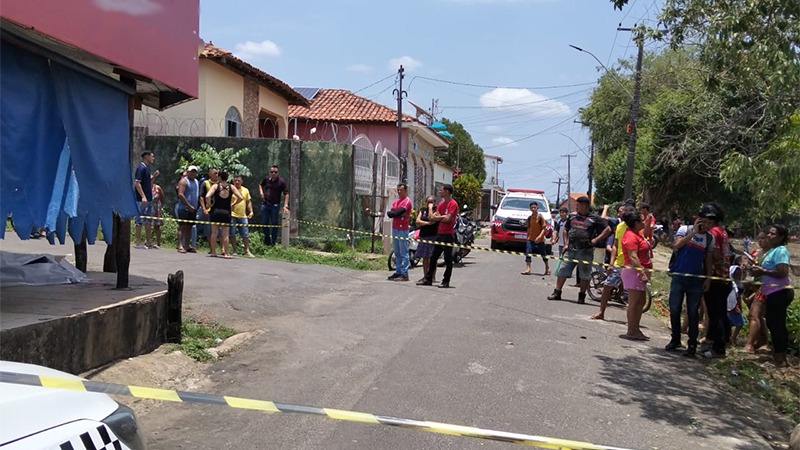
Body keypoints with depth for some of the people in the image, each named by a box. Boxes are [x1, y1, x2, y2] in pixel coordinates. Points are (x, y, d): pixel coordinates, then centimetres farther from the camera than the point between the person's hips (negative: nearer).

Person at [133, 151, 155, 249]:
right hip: (142, 199, -10)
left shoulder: (147, 168, 16)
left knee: (148, 221, 12)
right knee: (140, 220, -4)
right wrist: (143, 196, -24)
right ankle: (138, 242, 0)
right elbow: (137, 183, -19)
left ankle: (149, 242, 18)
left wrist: (153, 176, 10)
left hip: (148, 198, 10)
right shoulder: (141, 168, -12)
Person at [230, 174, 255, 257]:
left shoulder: (246, 190, 13)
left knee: (245, 234, 3)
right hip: (232, 215, -3)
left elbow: (249, 202, 17)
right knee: (232, 234, 1)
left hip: (243, 216, 3)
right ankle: (234, 250, 12)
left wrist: (251, 211, 9)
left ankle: (247, 251, 10)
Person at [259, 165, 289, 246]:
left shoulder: (281, 181, -12)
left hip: (275, 205, -4)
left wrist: (285, 205, -24)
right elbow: (260, 184, 22)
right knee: (264, 223, 10)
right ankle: (267, 241, 24)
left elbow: (286, 194, -15)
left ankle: (274, 242, 13)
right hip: (265, 204, 4)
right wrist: (261, 192, 2)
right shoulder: (266, 179, 0)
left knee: (275, 223, 2)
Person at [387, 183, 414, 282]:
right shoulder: (396, 201, 18)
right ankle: (398, 272, 18)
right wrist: (399, 214, -11)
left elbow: (397, 212, -17)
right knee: (397, 252, 12)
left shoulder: (407, 201, -6)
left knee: (403, 253, -8)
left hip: (403, 229, -8)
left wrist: (391, 213, 1)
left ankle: (404, 274, -8)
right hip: (394, 228, 8)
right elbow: (390, 213, 5)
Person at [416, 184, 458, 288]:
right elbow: (432, 217, 8)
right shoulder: (441, 203, 15)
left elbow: (448, 219, -18)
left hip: (448, 235, -8)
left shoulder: (453, 204, -10)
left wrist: (438, 217, -1)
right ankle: (428, 279, 17)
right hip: (439, 233, 8)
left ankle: (446, 281, 7)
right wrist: (443, 217, -7)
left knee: (448, 259, 1)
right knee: (433, 257, 11)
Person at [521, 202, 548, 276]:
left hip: (539, 239, -4)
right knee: (528, 253, -8)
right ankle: (528, 269, -8)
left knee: (543, 254, 9)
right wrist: (528, 236, 11)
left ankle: (547, 268, 29)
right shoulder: (529, 218, 4)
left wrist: (539, 236, -23)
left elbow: (544, 228, -12)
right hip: (531, 238, 4)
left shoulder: (540, 217, -9)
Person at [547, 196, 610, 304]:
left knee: (584, 275, 4)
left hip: (585, 251, -4)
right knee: (562, 271, 2)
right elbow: (566, 230, 21)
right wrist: (565, 243, 10)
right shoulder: (572, 216, 10)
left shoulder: (594, 218, -2)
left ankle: (582, 296, 15)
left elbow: (608, 229, -2)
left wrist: (596, 239, -11)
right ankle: (557, 293, 9)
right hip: (570, 250, 4)